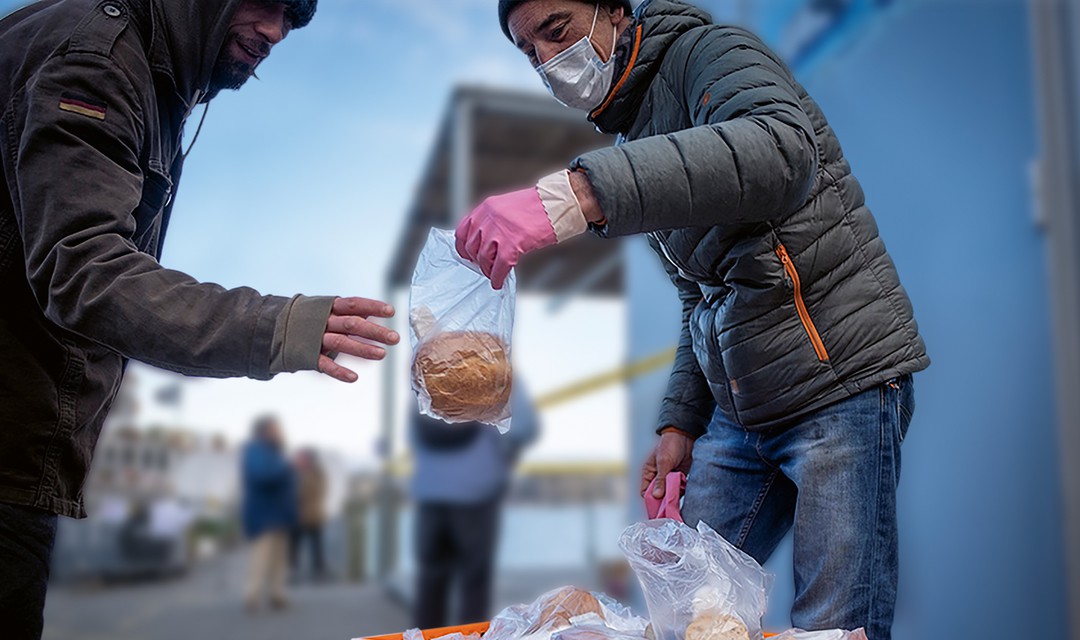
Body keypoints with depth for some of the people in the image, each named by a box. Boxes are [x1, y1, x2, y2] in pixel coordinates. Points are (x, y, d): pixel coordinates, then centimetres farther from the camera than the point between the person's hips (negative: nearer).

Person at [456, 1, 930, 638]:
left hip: (841, 380, -8)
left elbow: (782, 150, -35)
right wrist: (681, 422, 14)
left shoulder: (710, 52, -9)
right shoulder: (634, 144, 16)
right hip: (739, 411, 8)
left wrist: (578, 195, -45)